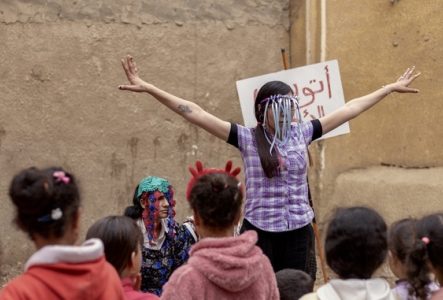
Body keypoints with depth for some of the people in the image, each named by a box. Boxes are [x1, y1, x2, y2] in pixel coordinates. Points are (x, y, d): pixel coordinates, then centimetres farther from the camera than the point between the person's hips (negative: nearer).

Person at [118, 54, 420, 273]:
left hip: (299, 233, 3)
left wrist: (391, 87, 19)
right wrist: (147, 87, -16)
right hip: (259, 233, -3)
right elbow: (196, 113, -10)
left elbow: (348, 110, 12)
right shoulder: (247, 138, -5)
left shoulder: (302, 133, 5)